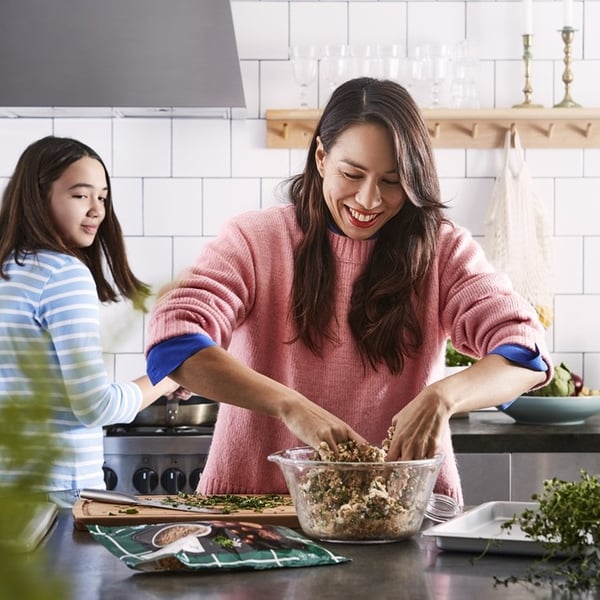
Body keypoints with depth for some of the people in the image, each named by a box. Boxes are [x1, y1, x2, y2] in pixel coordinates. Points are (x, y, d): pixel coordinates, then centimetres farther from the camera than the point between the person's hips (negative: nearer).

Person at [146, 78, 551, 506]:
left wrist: (442, 397, -28)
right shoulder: (255, 241, 1)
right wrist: (290, 406, -27)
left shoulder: (441, 249, 4)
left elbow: (525, 353, -8)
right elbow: (175, 340, -13)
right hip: (257, 501, -2)